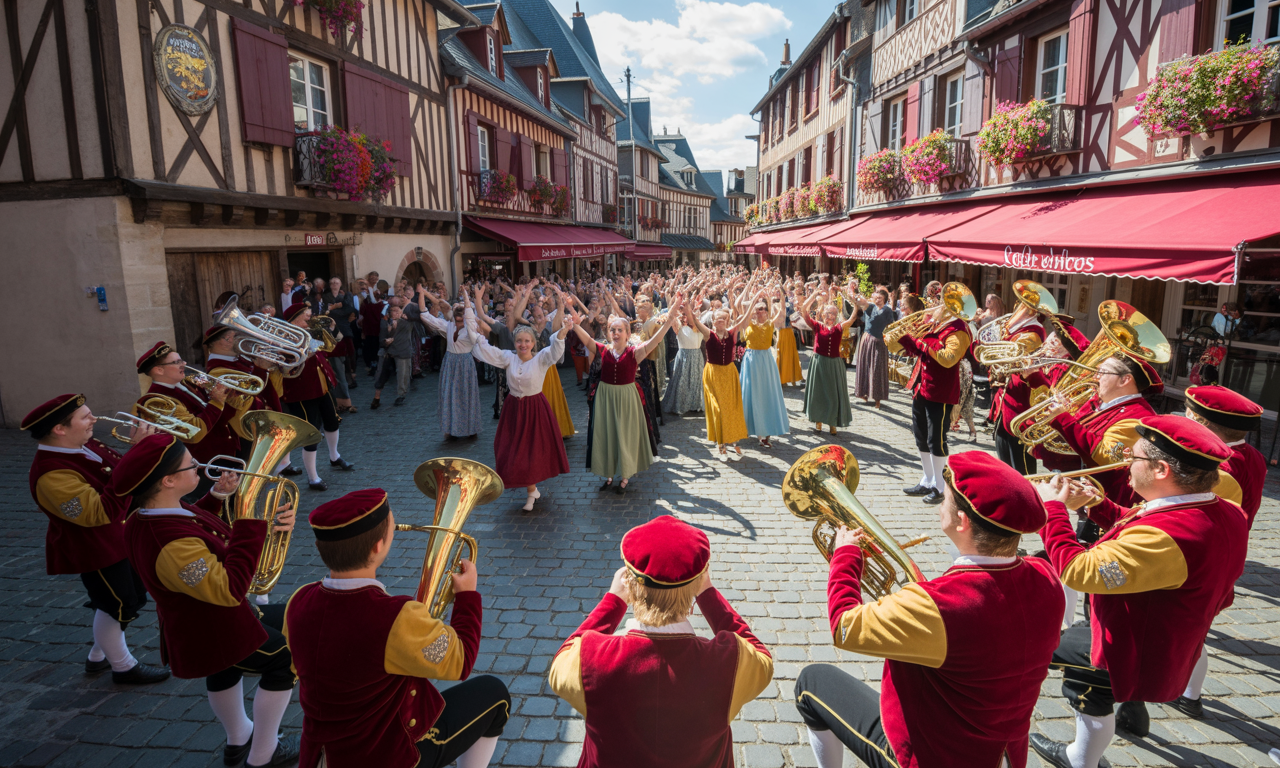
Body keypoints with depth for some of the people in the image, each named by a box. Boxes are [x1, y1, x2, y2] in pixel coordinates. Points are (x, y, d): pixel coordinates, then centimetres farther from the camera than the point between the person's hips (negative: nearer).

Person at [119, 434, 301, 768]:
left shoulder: (146, 513, -11)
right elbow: (229, 590, -42)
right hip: (215, 636, -9)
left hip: (190, 624, 10)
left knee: (225, 664, 36)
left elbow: (188, 528, 10)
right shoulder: (171, 545, -42)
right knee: (285, 658, 13)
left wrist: (216, 497, -3)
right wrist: (254, 526, -43)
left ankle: (237, 740, 61)